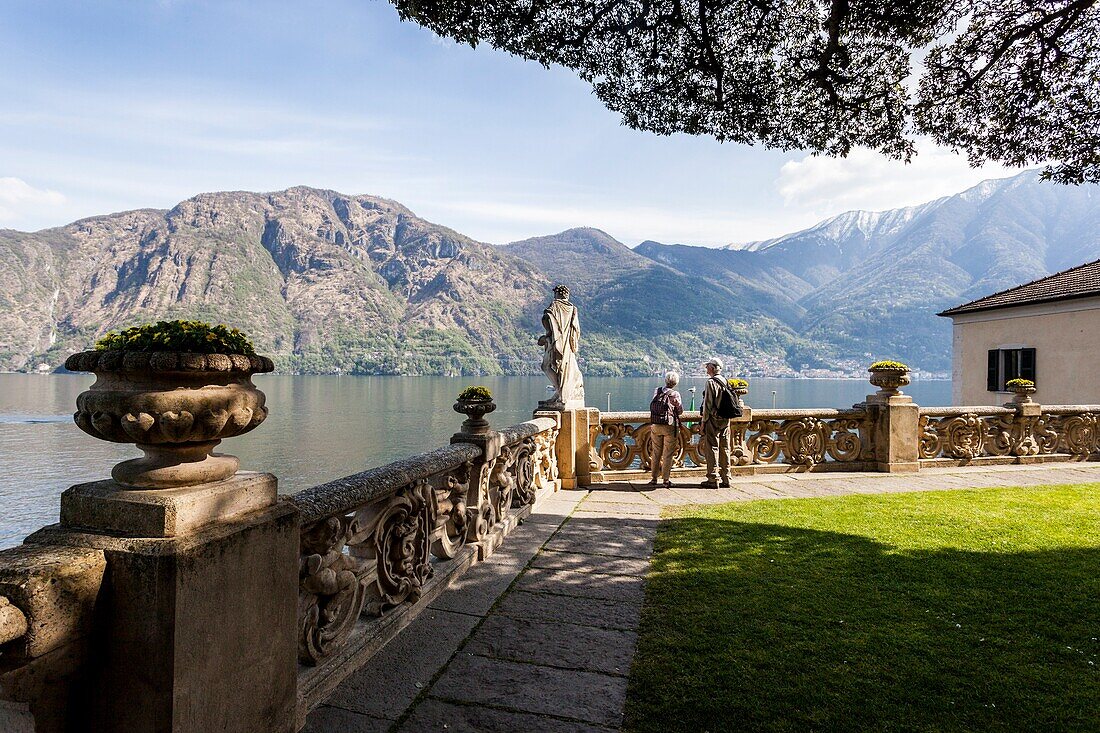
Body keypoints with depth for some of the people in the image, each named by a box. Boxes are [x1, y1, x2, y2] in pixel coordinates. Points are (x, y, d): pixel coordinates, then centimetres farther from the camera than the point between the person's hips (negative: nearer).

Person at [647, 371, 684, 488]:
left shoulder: (656, 391, 1)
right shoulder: (675, 395, -10)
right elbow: (680, 411, -1)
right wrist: (680, 402, 18)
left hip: (655, 425, 4)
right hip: (670, 426, -4)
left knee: (656, 453, 13)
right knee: (667, 454, 4)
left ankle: (654, 478, 18)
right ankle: (665, 480, 6)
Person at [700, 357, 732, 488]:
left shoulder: (711, 382, -12)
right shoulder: (725, 382, 11)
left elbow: (708, 405, -14)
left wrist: (703, 422, -9)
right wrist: (726, 418, 20)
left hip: (713, 420, -7)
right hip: (726, 420, 8)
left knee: (712, 449, -3)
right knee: (724, 449, 11)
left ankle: (713, 480, -1)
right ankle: (726, 479, 16)